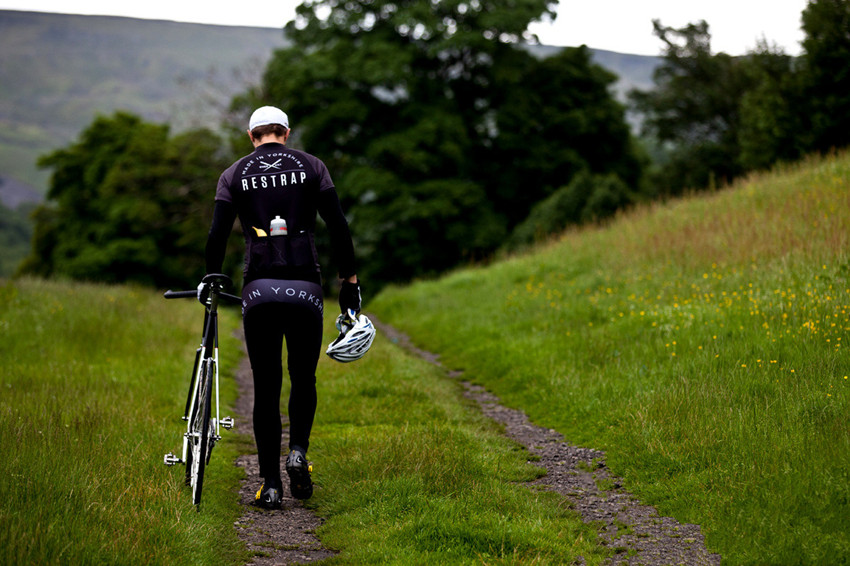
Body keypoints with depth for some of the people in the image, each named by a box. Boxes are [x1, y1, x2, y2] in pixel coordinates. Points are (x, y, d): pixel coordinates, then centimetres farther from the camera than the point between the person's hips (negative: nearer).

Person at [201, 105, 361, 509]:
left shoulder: (235, 174, 8)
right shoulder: (311, 166, 7)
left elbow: (217, 235, 0)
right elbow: (338, 226, 1)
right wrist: (349, 279, 6)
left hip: (259, 290, 0)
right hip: (305, 288, 0)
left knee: (266, 387, 6)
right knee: (303, 378, 18)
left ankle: (270, 485, 3)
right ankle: (298, 451, -5)